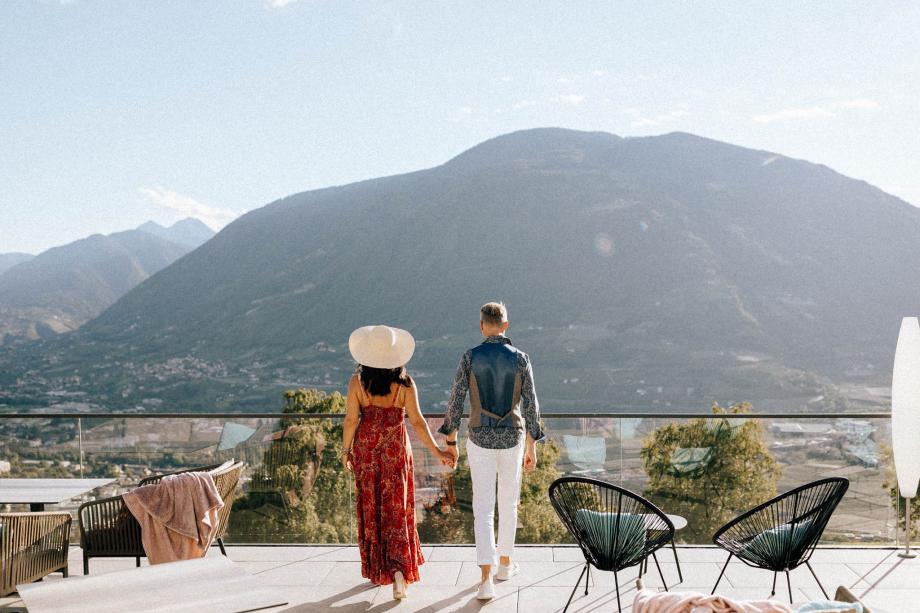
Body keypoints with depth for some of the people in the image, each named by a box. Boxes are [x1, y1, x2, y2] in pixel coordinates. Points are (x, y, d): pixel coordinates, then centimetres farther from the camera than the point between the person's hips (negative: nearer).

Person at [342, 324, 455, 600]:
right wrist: (437, 451, -6)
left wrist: (346, 449, 7)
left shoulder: (357, 381, -10)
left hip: (365, 446, 1)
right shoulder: (404, 383, -12)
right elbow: (417, 421, -13)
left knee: (370, 506, 15)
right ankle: (398, 569, -6)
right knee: (396, 507, 8)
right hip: (395, 446, -1)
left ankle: (376, 569, 26)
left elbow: (351, 419, -7)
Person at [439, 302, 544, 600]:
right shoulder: (520, 358, -6)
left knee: (483, 509, 2)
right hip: (512, 439, 1)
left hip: (480, 439, -1)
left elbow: (455, 402, -7)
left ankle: (486, 579, -8)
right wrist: (532, 448, 6)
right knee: (508, 503, 22)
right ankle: (505, 563, 37)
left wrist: (450, 443, 4)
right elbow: (530, 406, -4)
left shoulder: (469, 357, -9)